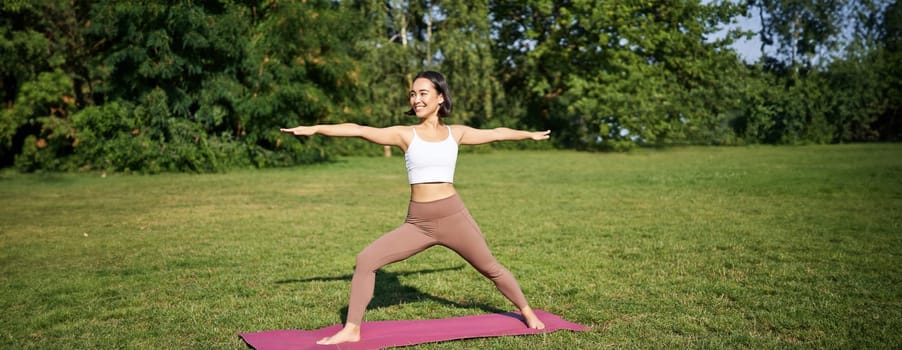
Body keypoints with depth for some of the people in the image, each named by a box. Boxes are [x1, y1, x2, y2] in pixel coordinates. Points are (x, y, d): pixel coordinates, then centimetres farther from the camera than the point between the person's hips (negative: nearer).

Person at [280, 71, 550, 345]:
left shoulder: (456, 133, 6)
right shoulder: (405, 134, 1)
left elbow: (495, 133, 21)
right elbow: (360, 131, -9)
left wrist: (529, 134, 35)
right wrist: (315, 128, -18)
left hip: (454, 217, 0)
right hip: (417, 223, 0)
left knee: (490, 268, 14)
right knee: (366, 260, -12)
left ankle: (527, 312, 38)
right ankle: (351, 330, -2)